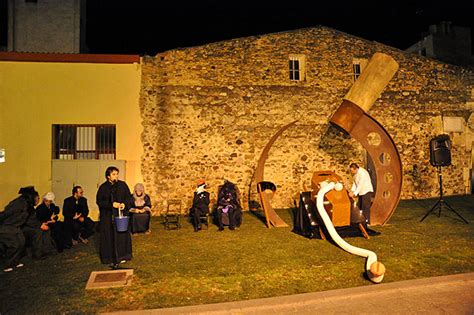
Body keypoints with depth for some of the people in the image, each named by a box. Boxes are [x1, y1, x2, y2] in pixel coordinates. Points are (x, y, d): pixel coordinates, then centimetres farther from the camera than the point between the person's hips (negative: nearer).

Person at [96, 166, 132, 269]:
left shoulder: (122, 185, 1)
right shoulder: (103, 187, -2)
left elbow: (128, 197, 5)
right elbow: (99, 201, -3)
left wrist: (125, 204, -16)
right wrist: (111, 204, -17)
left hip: (121, 215, 2)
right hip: (108, 216, -1)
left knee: (122, 235, 5)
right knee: (109, 236, 2)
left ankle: (121, 256, 17)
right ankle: (109, 257, 14)